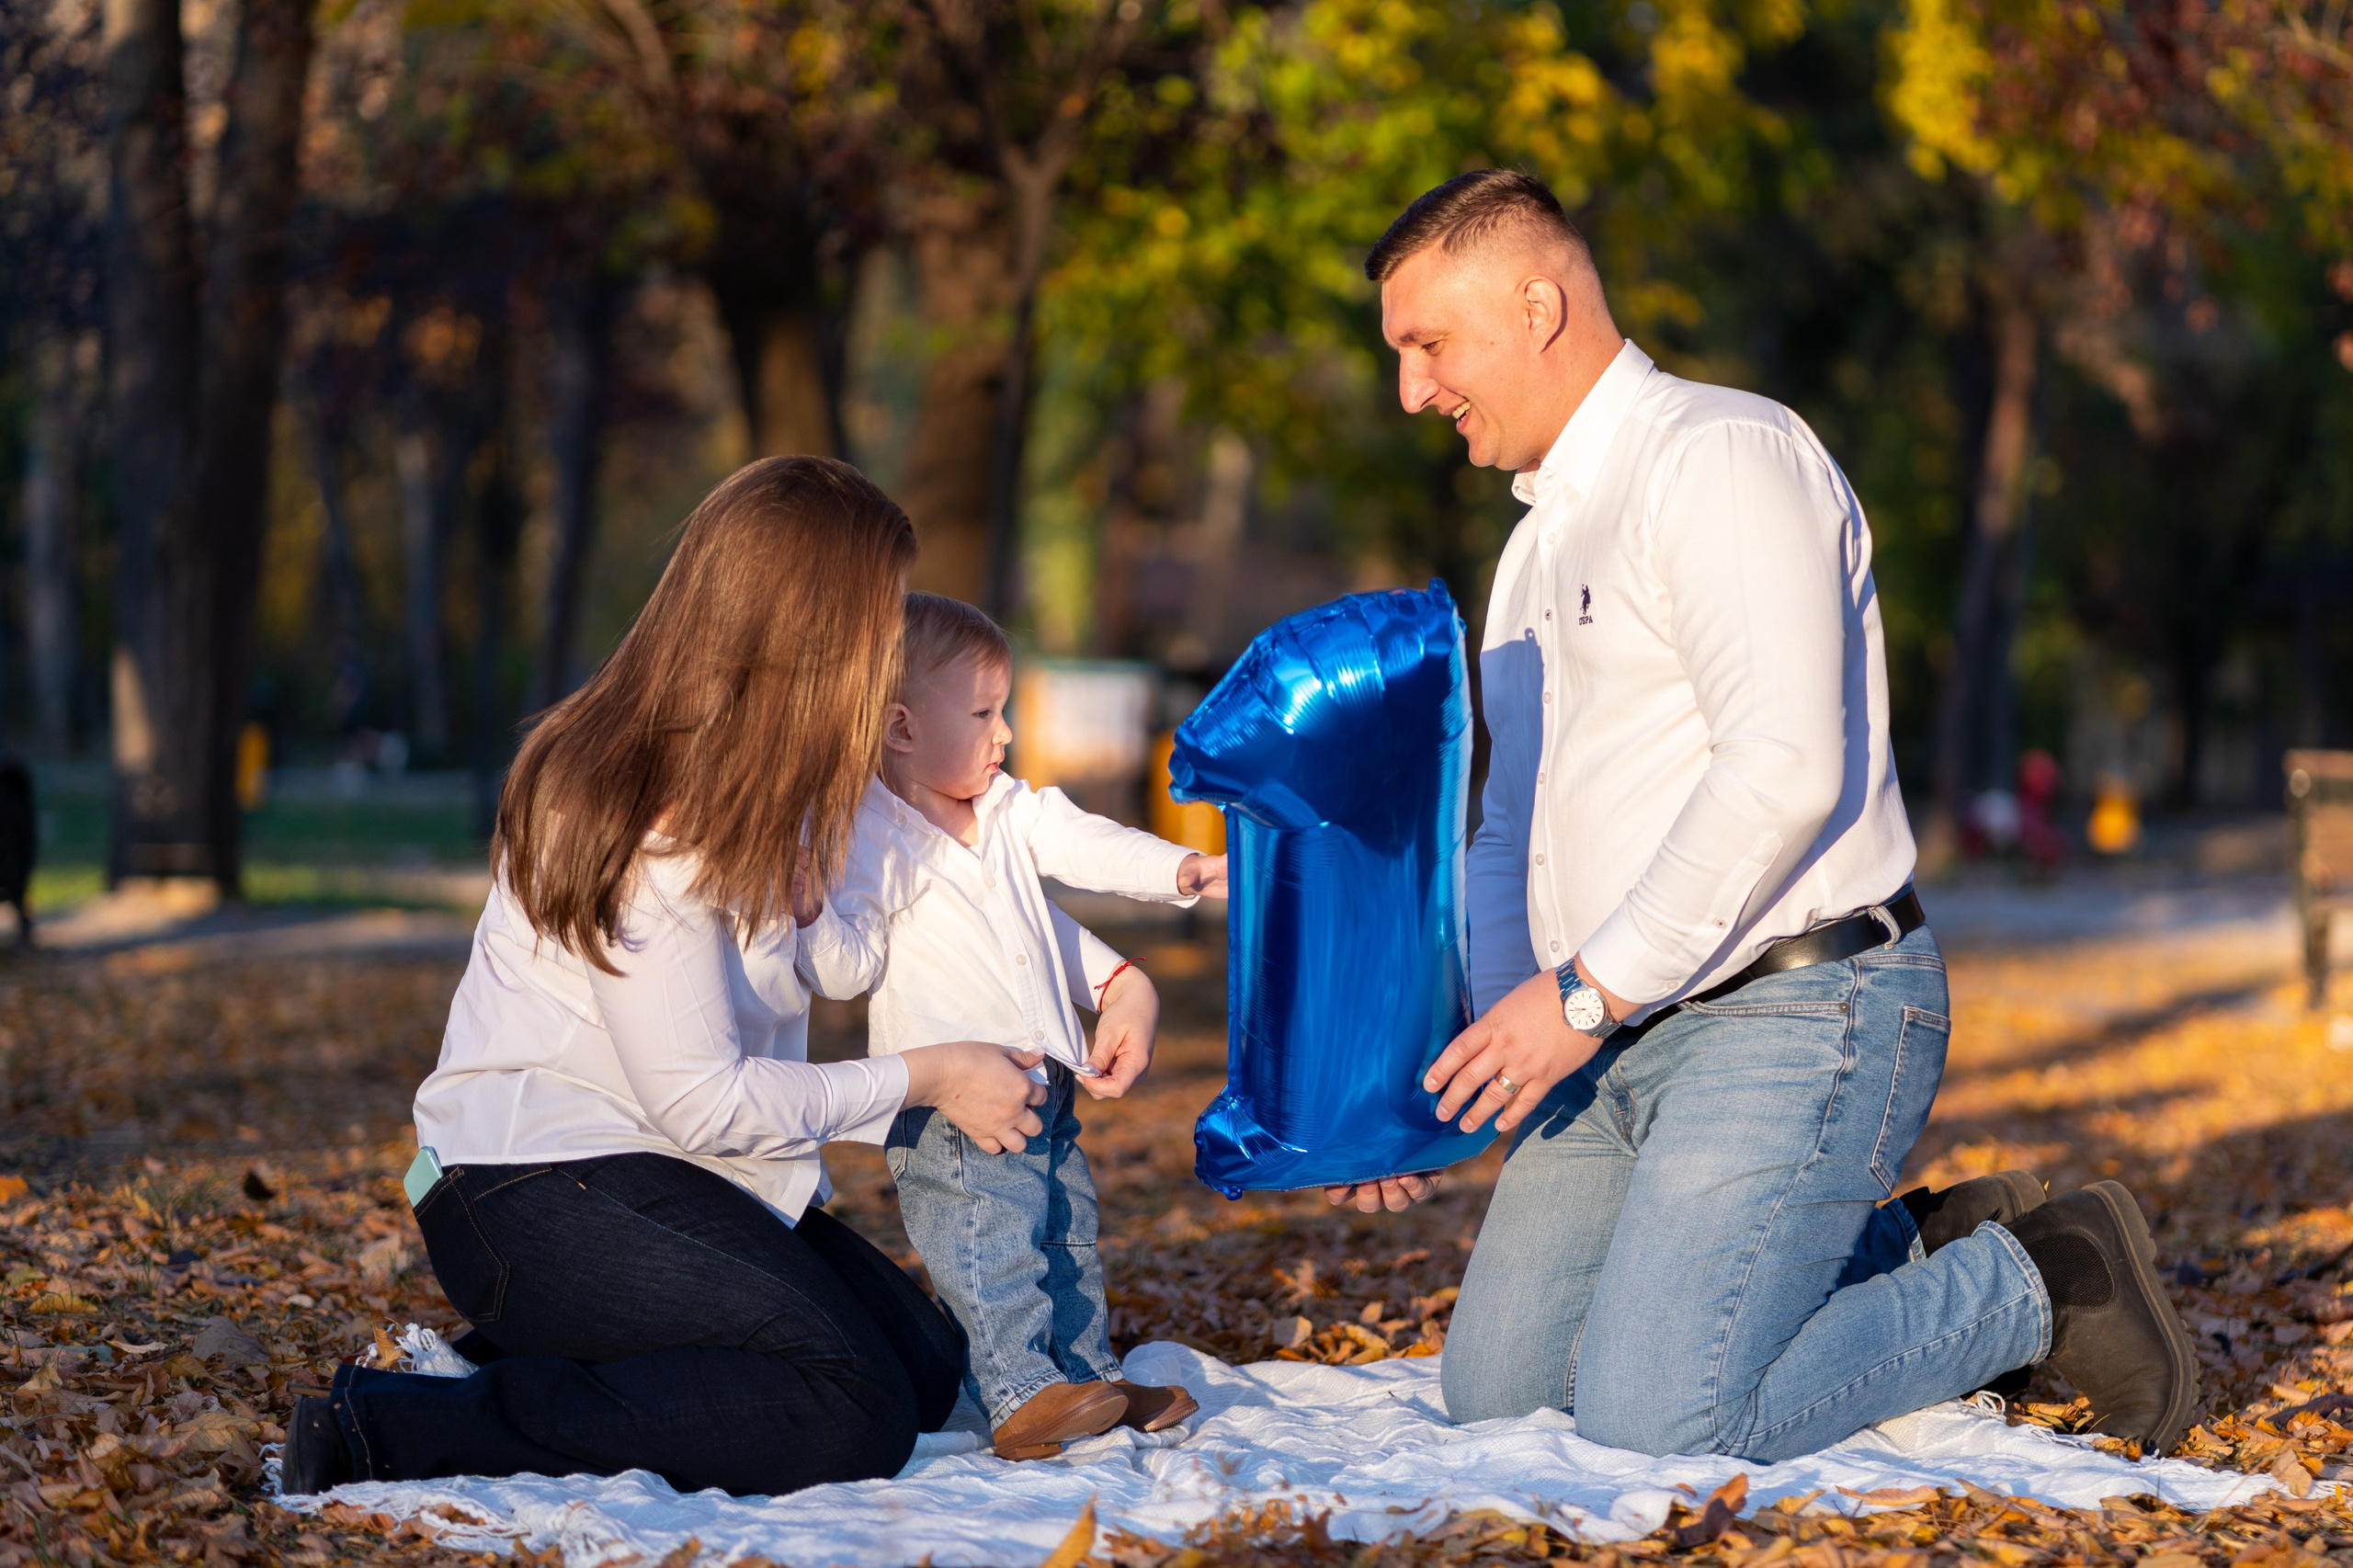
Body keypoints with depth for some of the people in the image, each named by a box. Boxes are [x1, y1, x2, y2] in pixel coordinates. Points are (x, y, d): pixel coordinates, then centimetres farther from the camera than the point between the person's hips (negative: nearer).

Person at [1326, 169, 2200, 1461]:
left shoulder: (1722, 456, -11)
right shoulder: (1538, 550, 21)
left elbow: (1785, 771, -23)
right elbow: (1514, 839, 27)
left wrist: (1586, 991, -20)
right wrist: (1444, 1055, 14)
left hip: (1795, 1014, -10)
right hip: (1624, 1037, 10)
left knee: (1656, 1420, -20)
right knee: (1492, 1387, 7)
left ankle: (2043, 1286, 0)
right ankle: (1919, 1252, 15)